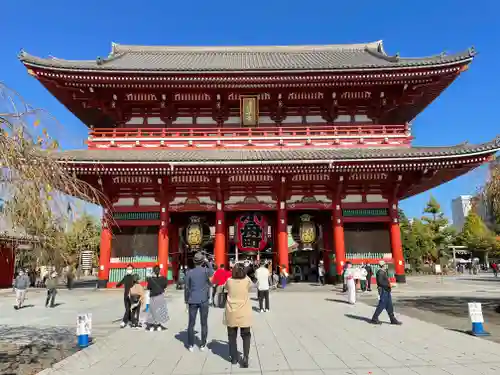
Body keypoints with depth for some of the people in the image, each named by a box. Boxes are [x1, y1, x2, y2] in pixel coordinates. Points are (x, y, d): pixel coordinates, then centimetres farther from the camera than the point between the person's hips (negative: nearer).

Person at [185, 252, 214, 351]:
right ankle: (203, 345, 12)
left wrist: (186, 301, 8)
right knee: (204, 323, 8)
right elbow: (213, 273, 18)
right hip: (204, 300, -1)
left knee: (191, 323, 8)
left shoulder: (189, 272, -3)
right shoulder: (206, 271, -6)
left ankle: (191, 345, 11)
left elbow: (186, 288, 0)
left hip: (192, 301, 1)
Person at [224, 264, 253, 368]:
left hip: (231, 313, 1)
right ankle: (245, 357, -1)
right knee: (246, 335, 11)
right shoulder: (247, 281, -10)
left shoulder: (229, 281, -7)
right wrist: (244, 274, 22)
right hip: (244, 313, -1)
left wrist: (234, 273, 16)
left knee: (232, 336, 16)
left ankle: (234, 358, 22)